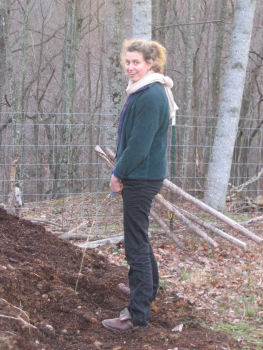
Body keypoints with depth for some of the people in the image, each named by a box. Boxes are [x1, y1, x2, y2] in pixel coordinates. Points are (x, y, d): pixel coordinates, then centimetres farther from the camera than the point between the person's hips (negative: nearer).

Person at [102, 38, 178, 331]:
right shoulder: (142, 92, 13)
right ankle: (148, 288, 42)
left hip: (142, 178, -11)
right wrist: (121, 170, 10)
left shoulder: (151, 96, -20)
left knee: (136, 244, -7)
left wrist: (118, 173, -12)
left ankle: (138, 313, -1)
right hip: (138, 176, 11)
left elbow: (139, 144, -23)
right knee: (139, 238, 24)